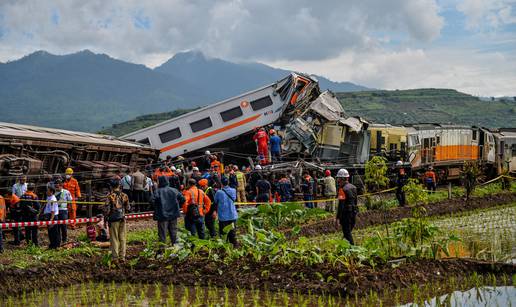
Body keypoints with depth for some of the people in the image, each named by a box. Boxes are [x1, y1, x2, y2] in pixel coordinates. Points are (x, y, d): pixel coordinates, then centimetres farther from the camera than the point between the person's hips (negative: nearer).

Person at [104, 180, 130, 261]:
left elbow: (106, 209, -11)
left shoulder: (110, 196, -11)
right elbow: (127, 208, 6)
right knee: (122, 238, 10)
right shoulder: (124, 196, 0)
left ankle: (115, 257, 3)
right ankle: (122, 257, 10)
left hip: (113, 219, -3)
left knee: (114, 239, 3)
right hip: (122, 219, 3)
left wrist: (105, 220, -2)